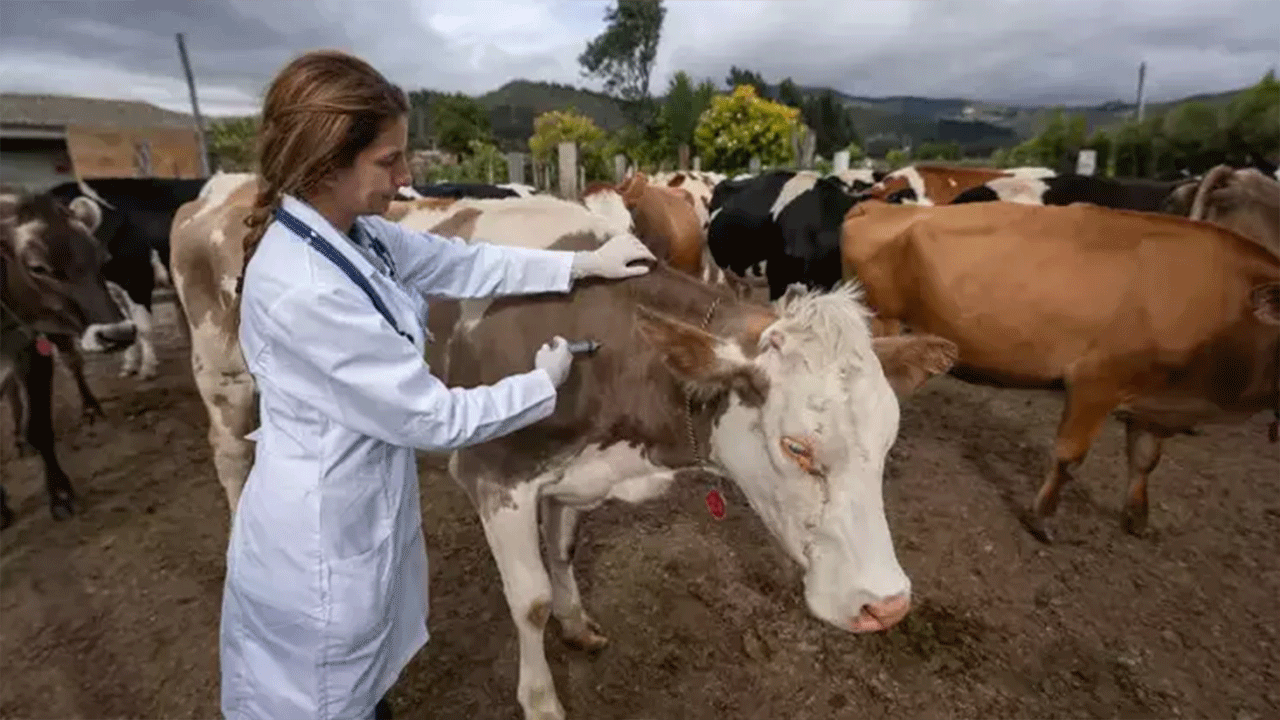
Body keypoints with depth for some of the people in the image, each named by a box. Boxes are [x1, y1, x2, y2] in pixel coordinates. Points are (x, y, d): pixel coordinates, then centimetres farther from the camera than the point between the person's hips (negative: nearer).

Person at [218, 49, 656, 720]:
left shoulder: (353, 233, -5)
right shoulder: (307, 290, -32)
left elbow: (465, 263, 4)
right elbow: (433, 419, -25)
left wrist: (582, 262, 3)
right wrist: (544, 383, -12)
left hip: (360, 513, 8)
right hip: (320, 540, -8)